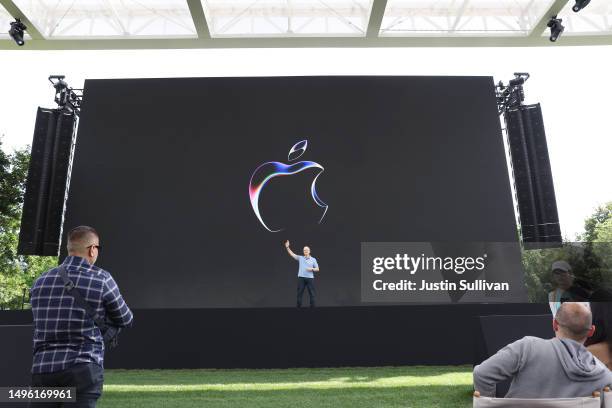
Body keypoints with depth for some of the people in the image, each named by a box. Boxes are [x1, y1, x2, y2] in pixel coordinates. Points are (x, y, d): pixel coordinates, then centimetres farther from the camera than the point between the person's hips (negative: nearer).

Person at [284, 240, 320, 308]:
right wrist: (287, 247, -10)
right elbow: (292, 254, 1)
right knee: (299, 293, 4)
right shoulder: (300, 258, 8)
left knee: (312, 294, 1)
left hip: (310, 278, -1)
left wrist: (312, 269, -13)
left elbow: (317, 269, 7)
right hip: (301, 278, 1)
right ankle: (299, 307, 13)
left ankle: (313, 307, 8)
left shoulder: (313, 259, 6)